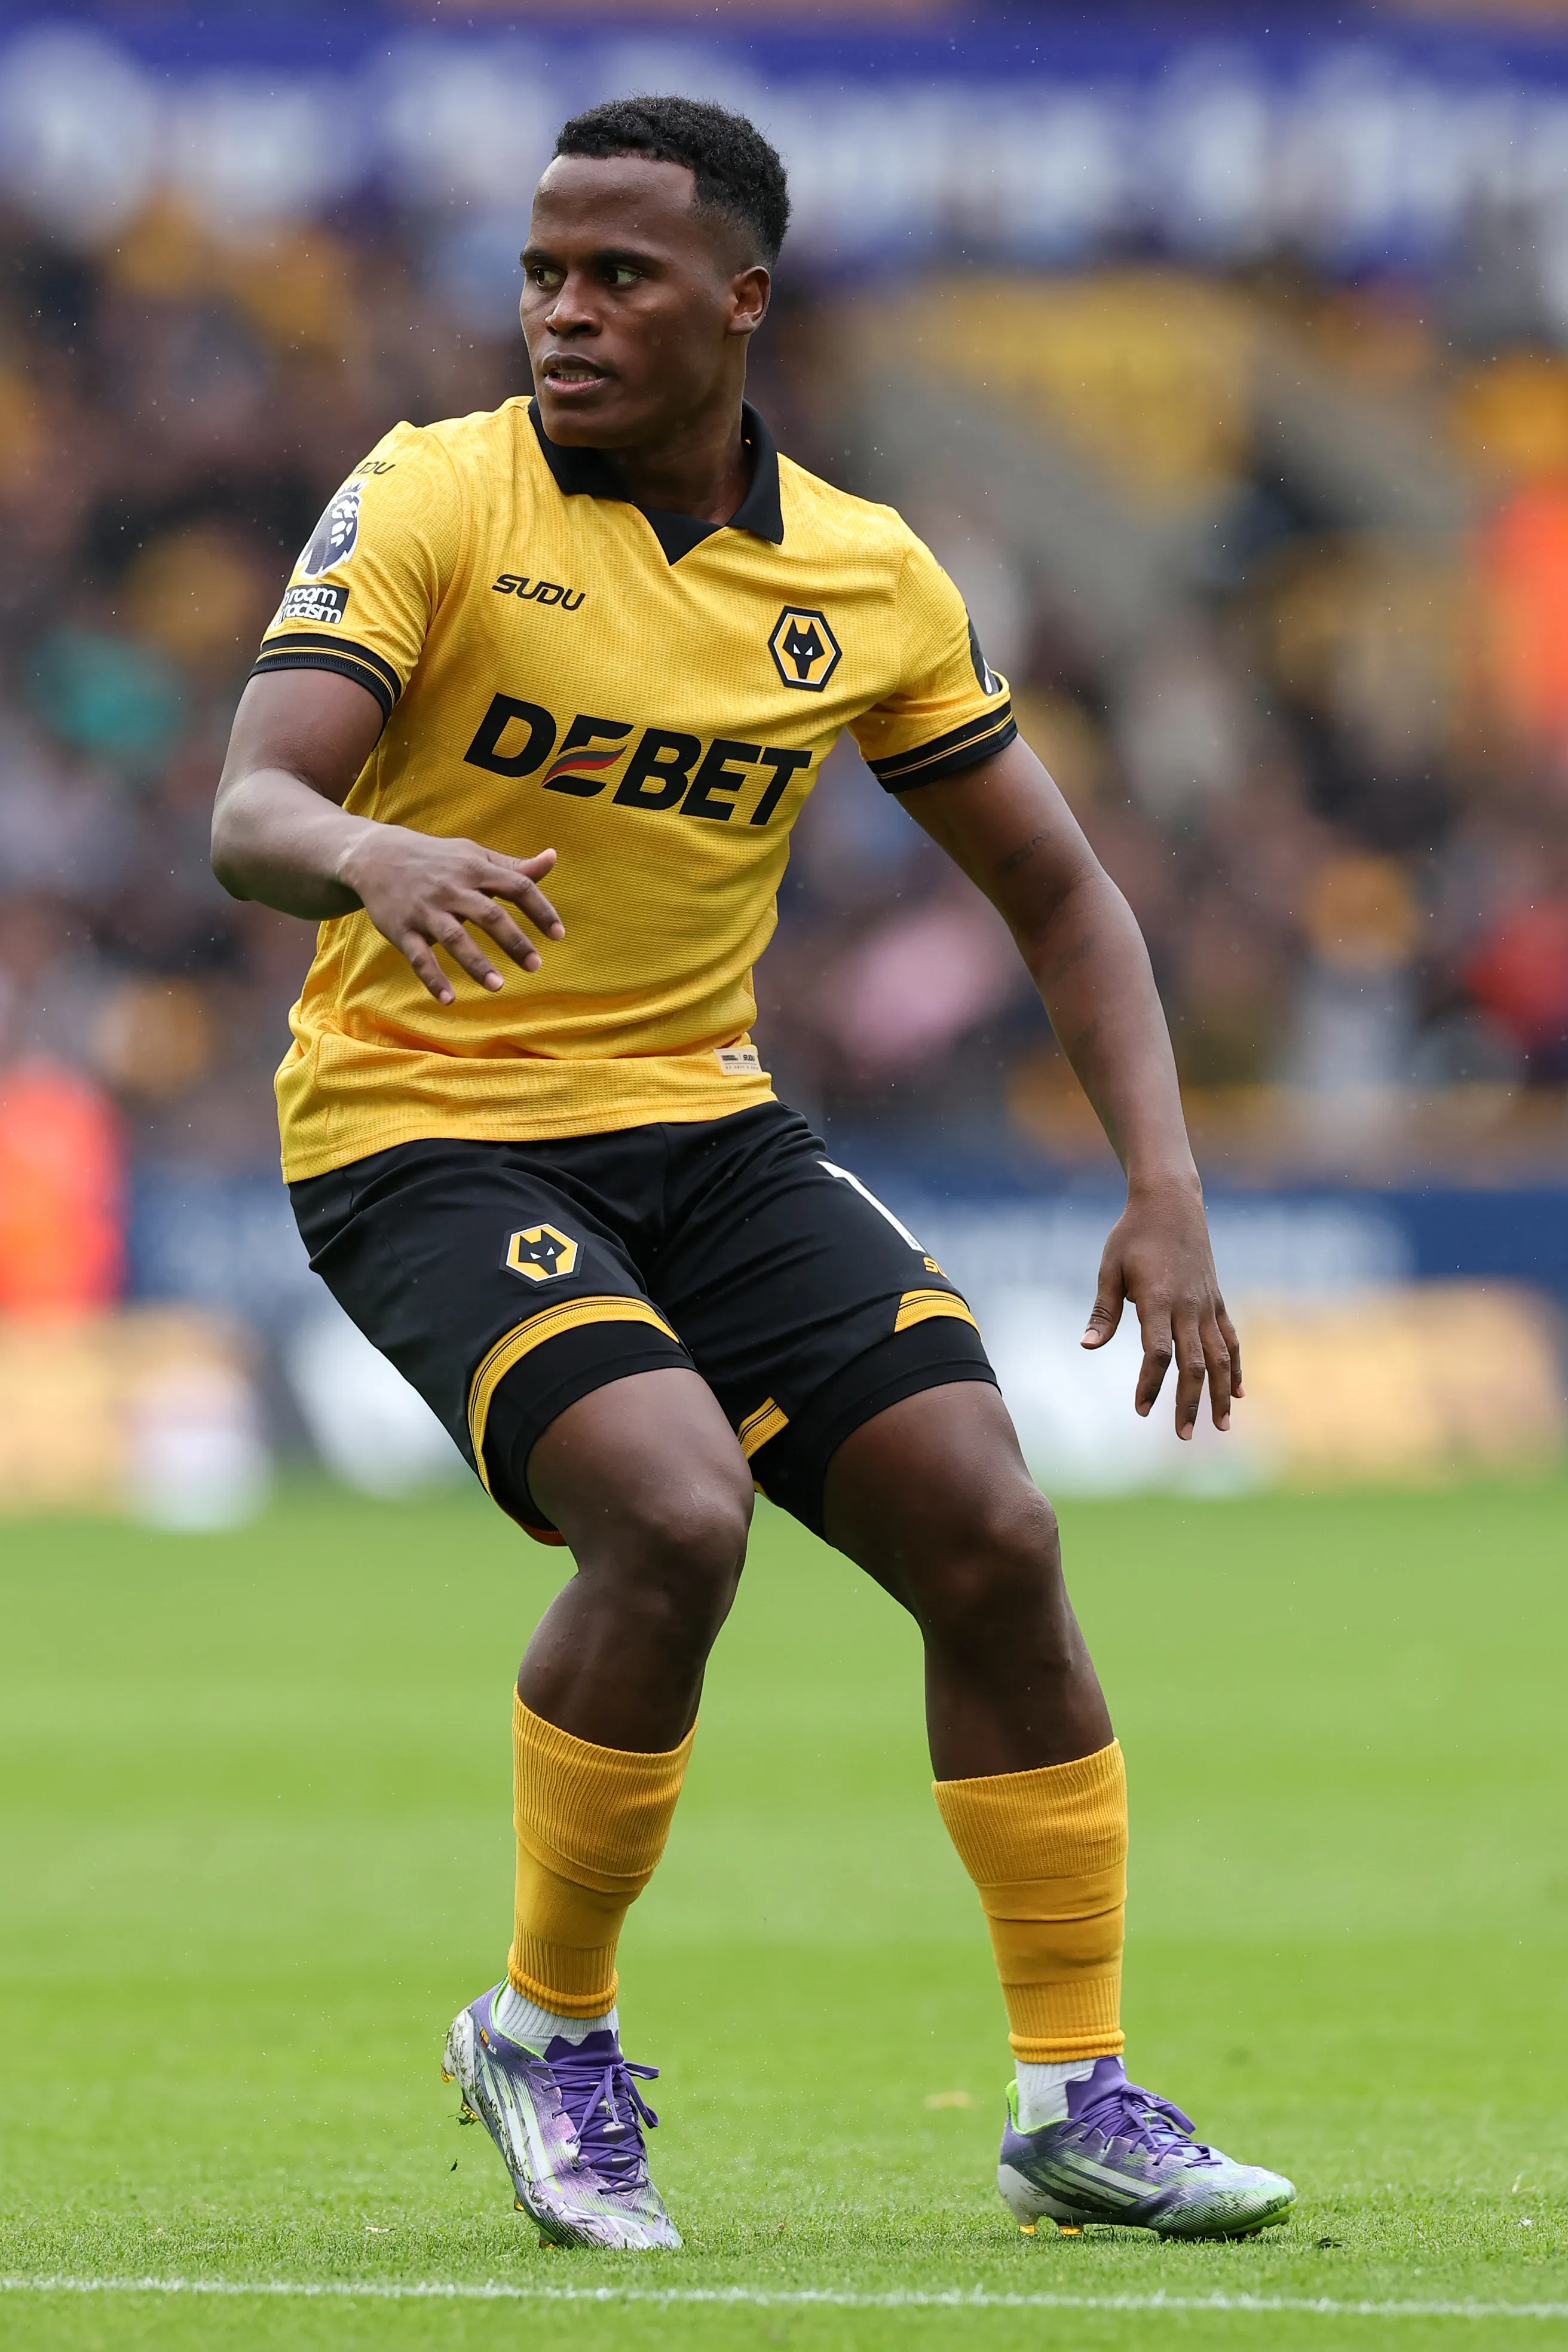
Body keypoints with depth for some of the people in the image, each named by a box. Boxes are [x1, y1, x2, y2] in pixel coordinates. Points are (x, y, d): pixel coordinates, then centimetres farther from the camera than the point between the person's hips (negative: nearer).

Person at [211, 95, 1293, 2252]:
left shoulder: (863, 578, 2)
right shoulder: (436, 500, -10)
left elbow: (1056, 886, 10)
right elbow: (252, 812, -21)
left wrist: (1165, 1186, -2)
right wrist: (381, 859, -45)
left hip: (701, 1124, 5)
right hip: (425, 1129, -5)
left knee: (991, 1532, -9)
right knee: (675, 1512, -28)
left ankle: (1077, 2100, 6)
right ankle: (548, 2035, -5)